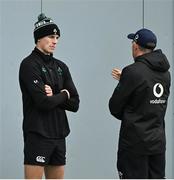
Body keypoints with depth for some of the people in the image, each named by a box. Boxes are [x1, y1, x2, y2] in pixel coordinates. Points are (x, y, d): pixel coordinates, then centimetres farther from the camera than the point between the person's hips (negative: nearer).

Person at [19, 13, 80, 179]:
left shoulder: (61, 67, 12)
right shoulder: (29, 64, -8)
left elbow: (75, 103, 6)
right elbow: (44, 102, -19)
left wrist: (54, 96, -10)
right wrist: (63, 95, -1)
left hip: (59, 134, 7)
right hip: (37, 135, -7)